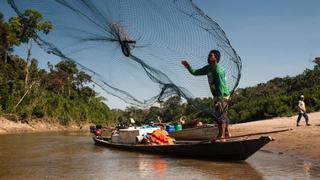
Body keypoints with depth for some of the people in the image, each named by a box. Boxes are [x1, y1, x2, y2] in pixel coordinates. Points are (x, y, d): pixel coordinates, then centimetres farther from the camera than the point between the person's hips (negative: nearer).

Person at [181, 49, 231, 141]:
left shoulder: (218, 70, -21)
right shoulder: (208, 68, 7)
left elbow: (221, 86, -25)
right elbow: (195, 72, 13)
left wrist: (219, 100, -27)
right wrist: (188, 67, -2)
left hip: (223, 95, -9)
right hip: (217, 95, 9)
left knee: (220, 114, -8)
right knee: (223, 114, 16)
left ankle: (221, 135, -2)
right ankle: (226, 133, 27)